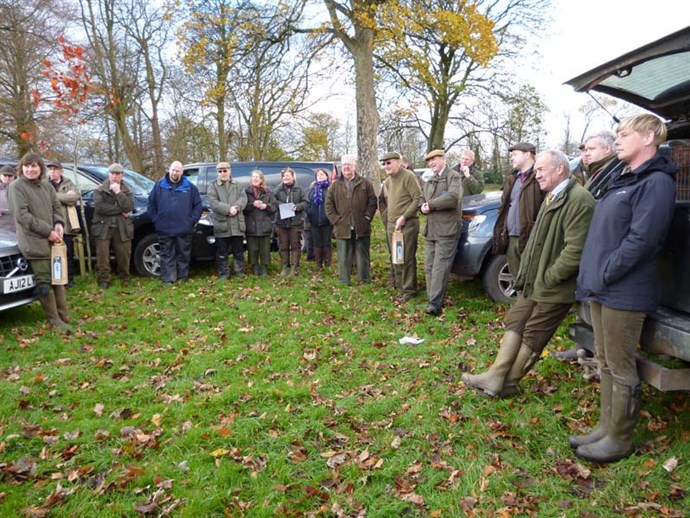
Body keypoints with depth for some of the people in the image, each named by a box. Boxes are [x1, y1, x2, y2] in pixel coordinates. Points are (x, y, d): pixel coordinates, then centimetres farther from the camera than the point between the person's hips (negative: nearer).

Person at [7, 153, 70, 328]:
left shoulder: (47, 186, 12)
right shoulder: (16, 187, -7)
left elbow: (56, 207, 16)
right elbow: (22, 215, -14)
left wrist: (59, 224, -6)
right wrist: (48, 231, -17)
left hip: (52, 240, 7)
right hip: (34, 242, -7)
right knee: (44, 282, -3)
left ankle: (64, 317, 23)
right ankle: (54, 320, 4)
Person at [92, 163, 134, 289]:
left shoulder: (127, 191, 7)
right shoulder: (99, 190, 2)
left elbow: (129, 207, -10)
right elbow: (99, 207, -13)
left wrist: (118, 192, -14)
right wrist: (120, 210, -12)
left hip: (122, 229, 1)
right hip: (103, 228, -1)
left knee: (123, 255, 5)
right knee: (103, 256, -1)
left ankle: (124, 279, 20)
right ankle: (104, 280, 9)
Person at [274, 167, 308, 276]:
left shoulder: (299, 189, 3)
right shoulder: (278, 190, 6)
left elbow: (306, 203, 1)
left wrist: (297, 207, -15)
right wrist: (278, 204, -13)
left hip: (295, 222, -1)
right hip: (281, 222, 2)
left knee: (295, 245, 2)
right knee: (283, 246, 6)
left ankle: (294, 267, 8)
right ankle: (284, 268, 14)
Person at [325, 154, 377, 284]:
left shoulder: (365, 183, 6)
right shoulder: (335, 185, 9)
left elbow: (372, 201, 5)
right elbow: (329, 204, 8)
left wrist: (367, 216, -4)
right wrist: (335, 220, -2)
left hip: (361, 228, -1)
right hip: (342, 228, 1)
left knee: (362, 257, 7)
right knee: (343, 258, 5)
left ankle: (364, 280, 17)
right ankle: (343, 282, 12)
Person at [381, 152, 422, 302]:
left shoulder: (408, 176, -10)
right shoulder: (387, 181, 15)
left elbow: (418, 199, -16)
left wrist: (404, 217, -18)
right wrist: (389, 219, 13)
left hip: (407, 224, -8)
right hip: (392, 225, 8)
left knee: (408, 258, -5)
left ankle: (409, 290, 4)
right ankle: (400, 288, 21)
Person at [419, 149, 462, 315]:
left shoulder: (454, 177, -5)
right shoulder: (428, 182, 21)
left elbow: (453, 198, -20)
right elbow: (422, 199, 23)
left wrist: (430, 204, -11)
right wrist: (423, 207, -2)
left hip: (446, 230, -8)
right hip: (429, 230, 8)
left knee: (440, 267, -12)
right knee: (429, 267, 8)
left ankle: (435, 303, -12)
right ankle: (433, 300, 14)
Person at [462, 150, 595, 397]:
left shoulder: (579, 200, -20)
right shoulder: (551, 197, 12)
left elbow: (575, 251, -25)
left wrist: (546, 279, -17)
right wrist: (525, 271, 9)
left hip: (554, 288, -9)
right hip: (533, 283, 9)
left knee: (532, 335, 4)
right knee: (514, 322, 9)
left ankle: (507, 383, 18)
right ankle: (495, 376, 15)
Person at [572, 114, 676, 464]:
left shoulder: (656, 182, -13)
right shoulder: (622, 179, 16)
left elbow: (641, 239, -22)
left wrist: (605, 275, -17)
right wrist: (593, 277, 11)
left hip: (623, 293, -9)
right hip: (601, 290, 9)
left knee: (621, 368, 3)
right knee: (605, 363, 17)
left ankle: (619, 440, 17)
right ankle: (606, 427, 31)